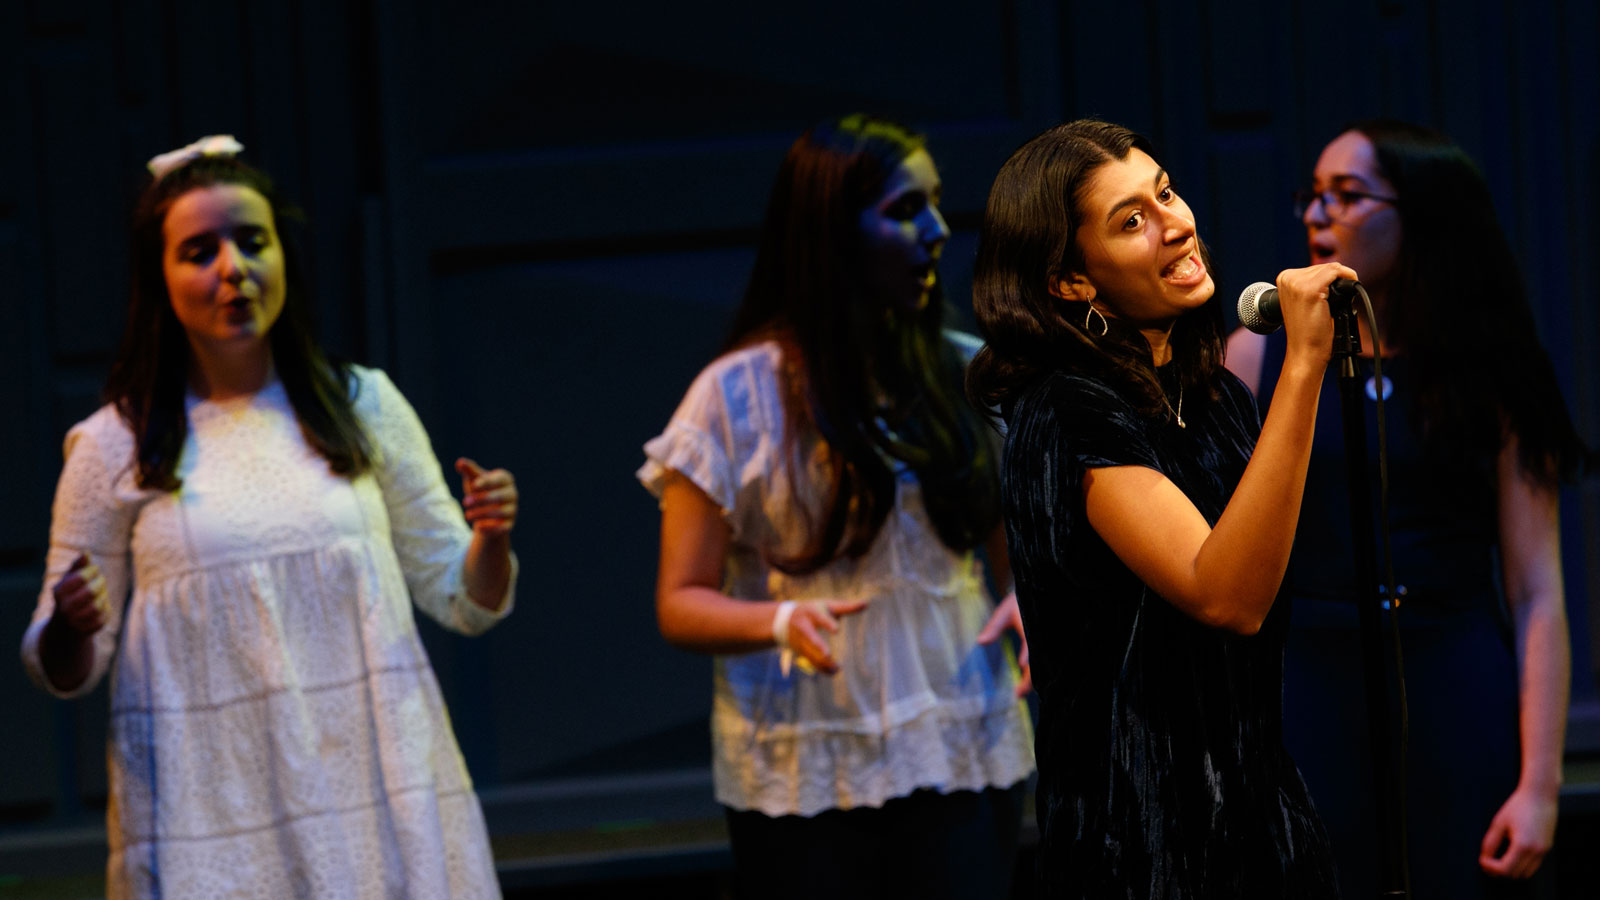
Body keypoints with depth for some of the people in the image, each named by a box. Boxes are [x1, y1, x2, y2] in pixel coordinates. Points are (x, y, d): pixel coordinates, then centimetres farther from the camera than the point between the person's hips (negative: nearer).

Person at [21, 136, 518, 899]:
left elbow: (459, 597, 14)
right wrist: (70, 628, -15)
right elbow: (65, 671, 7)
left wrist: (491, 539, -7)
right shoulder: (115, 447, 3)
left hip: (379, 793, 2)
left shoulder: (361, 406, 9)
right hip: (213, 820, -2)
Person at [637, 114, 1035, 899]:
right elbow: (681, 605, -2)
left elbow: (1019, 548, 15)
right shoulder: (738, 395, -3)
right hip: (805, 776, -3)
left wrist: (1025, 601, -7)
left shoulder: (970, 377, 8)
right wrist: (782, 621, -22)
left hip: (963, 758, 3)